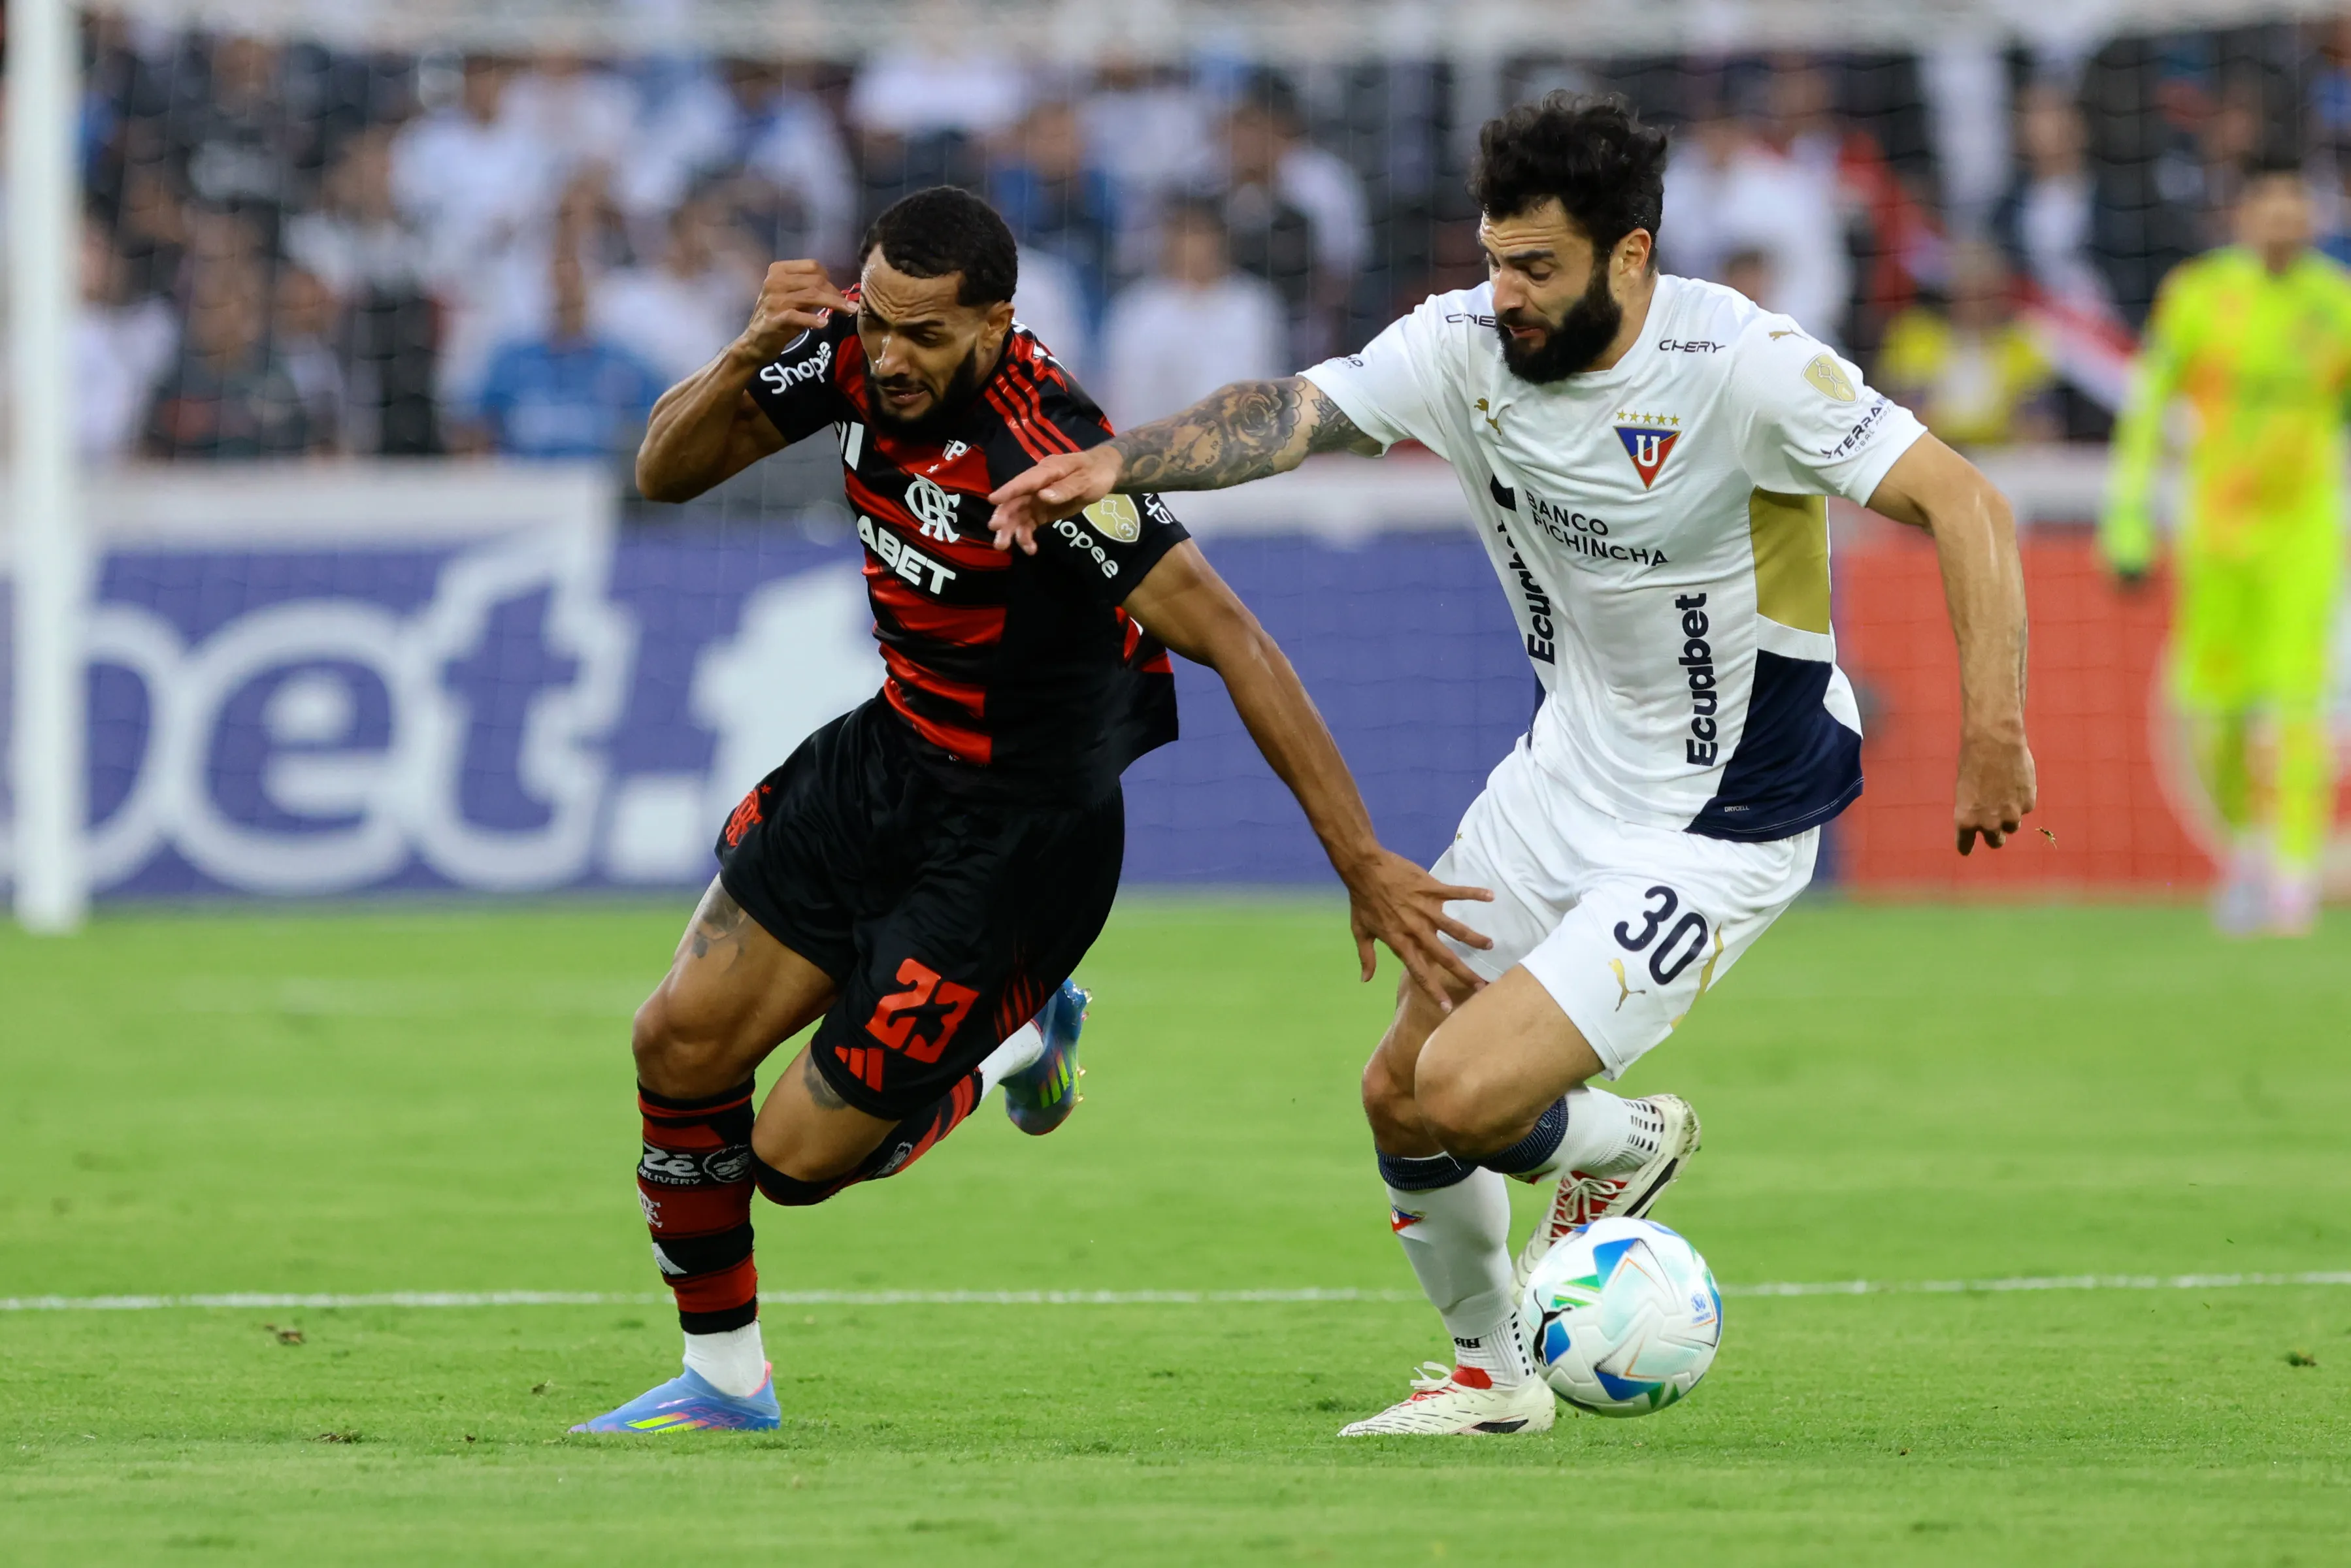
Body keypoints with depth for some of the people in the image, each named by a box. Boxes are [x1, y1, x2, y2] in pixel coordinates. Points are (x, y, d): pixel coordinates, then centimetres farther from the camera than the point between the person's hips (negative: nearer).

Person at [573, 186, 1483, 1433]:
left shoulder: (1046, 455, -32)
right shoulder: (858, 354, -10)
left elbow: (1236, 647, -32)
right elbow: (664, 472, -2)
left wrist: (1364, 866, -35)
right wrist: (749, 358, -23)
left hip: (1015, 838, -7)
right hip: (886, 759, 7)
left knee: (802, 1156, -3)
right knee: (680, 1047, 3)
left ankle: (1020, 1030, 26)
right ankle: (723, 1377, 23)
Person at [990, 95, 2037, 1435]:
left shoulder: (1743, 365, -24)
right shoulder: (1469, 345, -8)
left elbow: (1963, 503, -25)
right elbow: (1292, 414, -16)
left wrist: (1994, 733, -33)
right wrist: (1113, 461, -34)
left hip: (1721, 825, -7)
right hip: (1565, 772, 7)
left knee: (1463, 1099, -17)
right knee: (1399, 1097, 11)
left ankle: (1621, 1147, 19)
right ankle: (1492, 1373, 37)